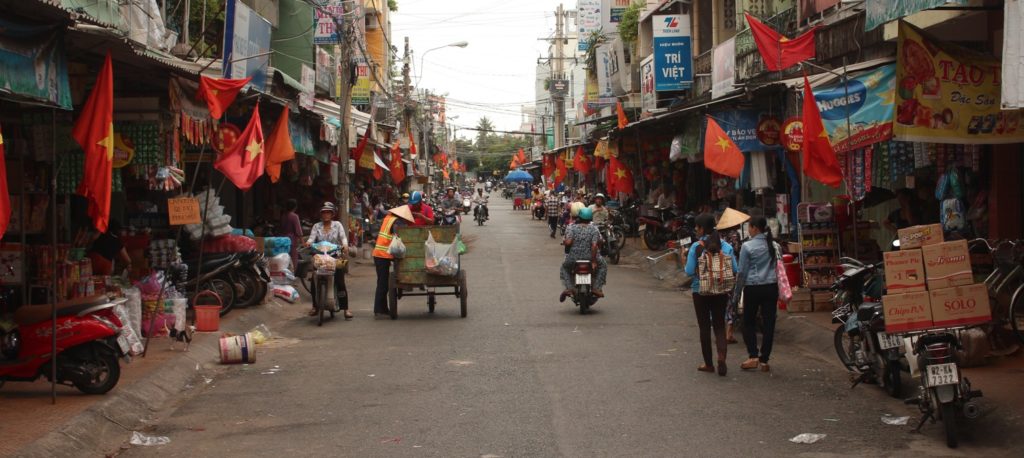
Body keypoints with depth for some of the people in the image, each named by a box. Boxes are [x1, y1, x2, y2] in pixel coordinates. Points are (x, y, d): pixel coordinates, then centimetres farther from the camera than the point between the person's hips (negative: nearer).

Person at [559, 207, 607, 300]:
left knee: (565, 267, 33)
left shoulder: (571, 228, -5)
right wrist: (594, 261, -8)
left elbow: (568, 242, -17)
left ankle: (569, 288, 14)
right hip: (590, 257, 0)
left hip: (573, 258, 0)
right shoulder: (594, 229, -3)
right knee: (603, 265, 30)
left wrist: (563, 242, 6)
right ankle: (596, 288, 17)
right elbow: (594, 245, -14)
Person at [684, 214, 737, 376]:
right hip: (721, 292, 2)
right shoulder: (726, 246, -3)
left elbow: (689, 271, -14)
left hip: (701, 291, -2)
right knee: (719, 325, 10)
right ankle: (722, 355, -13)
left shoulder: (696, 247, -12)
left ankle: (708, 364, 15)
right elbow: (734, 270, -3)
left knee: (704, 326, 9)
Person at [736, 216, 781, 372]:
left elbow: (742, 271, -5)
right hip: (771, 287, 4)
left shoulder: (747, 246, -9)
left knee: (749, 322, 10)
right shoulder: (775, 246, 4)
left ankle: (753, 356, 0)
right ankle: (764, 360, 7)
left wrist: (740, 283, 12)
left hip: (753, 287, -4)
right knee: (768, 323, 5)